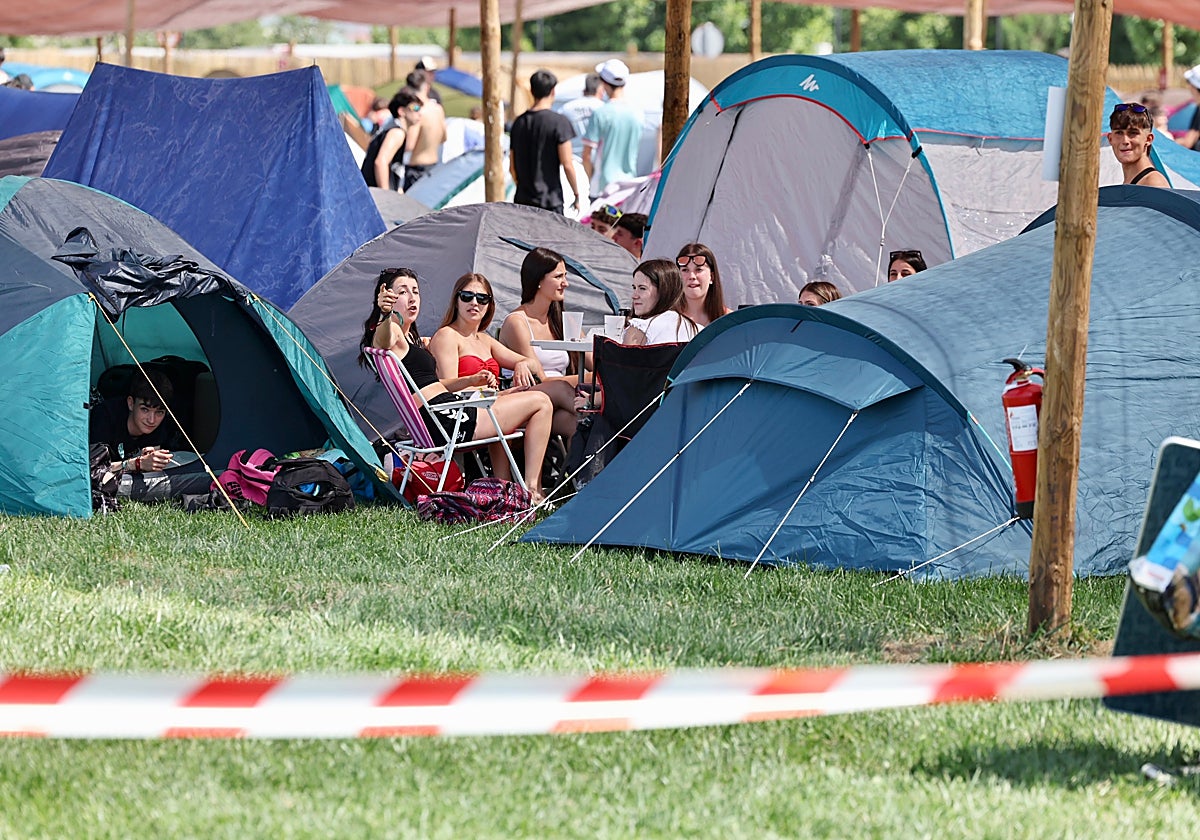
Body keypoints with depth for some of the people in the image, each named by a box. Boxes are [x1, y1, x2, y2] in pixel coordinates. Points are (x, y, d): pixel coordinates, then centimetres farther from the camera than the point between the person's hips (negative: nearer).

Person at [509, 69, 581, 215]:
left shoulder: (519, 122, 9)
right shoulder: (559, 122, -9)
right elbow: (567, 164, -10)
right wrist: (576, 194, 1)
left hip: (522, 199, 5)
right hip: (550, 201, -5)